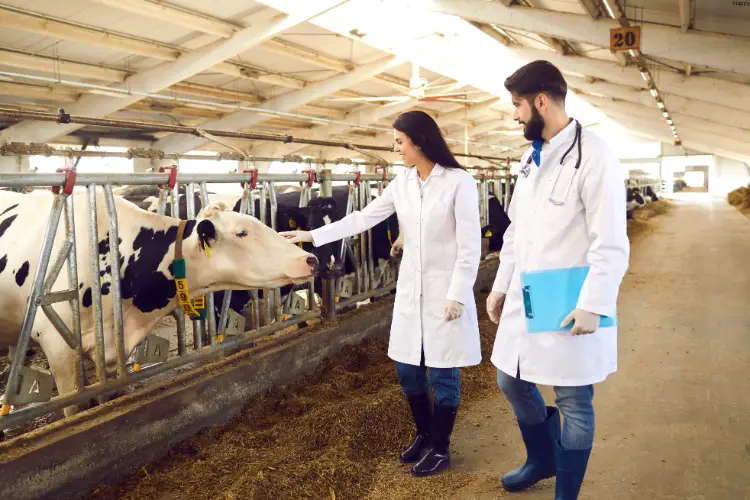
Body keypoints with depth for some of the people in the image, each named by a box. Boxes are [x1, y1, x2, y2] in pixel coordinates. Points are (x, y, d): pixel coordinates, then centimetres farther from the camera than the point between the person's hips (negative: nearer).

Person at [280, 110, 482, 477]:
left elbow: (470, 246, -12)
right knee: (407, 369, 13)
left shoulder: (459, 182, -12)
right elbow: (363, 219, 9)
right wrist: (312, 236, 7)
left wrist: (457, 295, -15)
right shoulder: (401, 184, 6)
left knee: (443, 373, 5)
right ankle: (423, 434, 35)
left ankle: (439, 447, 24)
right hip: (410, 289, 6)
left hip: (446, 290, -6)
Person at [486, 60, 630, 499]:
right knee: (512, 381, 19)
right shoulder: (531, 157, 11)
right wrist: (501, 286, 16)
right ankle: (542, 459, 43)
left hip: (570, 306, -8)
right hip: (525, 298, 8)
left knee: (574, 403, 6)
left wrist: (592, 306, -20)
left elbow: (612, 245, -17)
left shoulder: (594, 156, -14)